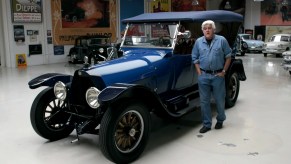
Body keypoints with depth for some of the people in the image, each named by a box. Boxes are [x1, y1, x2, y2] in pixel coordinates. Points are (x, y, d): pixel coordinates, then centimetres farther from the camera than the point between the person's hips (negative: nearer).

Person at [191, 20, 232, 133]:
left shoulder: (221, 40, -3)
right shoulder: (198, 42, 4)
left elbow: (228, 56, 2)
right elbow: (195, 58, 9)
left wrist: (224, 71, -3)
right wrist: (199, 72, -1)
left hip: (218, 75, -2)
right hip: (203, 76, 2)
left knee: (219, 100, 10)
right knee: (204, 101, 6)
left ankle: (220, 120, 32)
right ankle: (207, 124, 18)